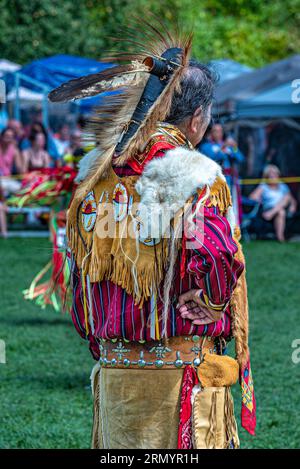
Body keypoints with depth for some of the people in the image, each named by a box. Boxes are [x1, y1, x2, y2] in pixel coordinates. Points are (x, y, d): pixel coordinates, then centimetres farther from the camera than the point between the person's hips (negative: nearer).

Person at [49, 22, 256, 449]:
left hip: (114, 374, 6)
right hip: (182, 377, -6)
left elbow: (79, 280, 13)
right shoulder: (196, 179, -12)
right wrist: (208, 305, -7)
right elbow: (215, 260, -27)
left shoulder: (95, 177, 7)